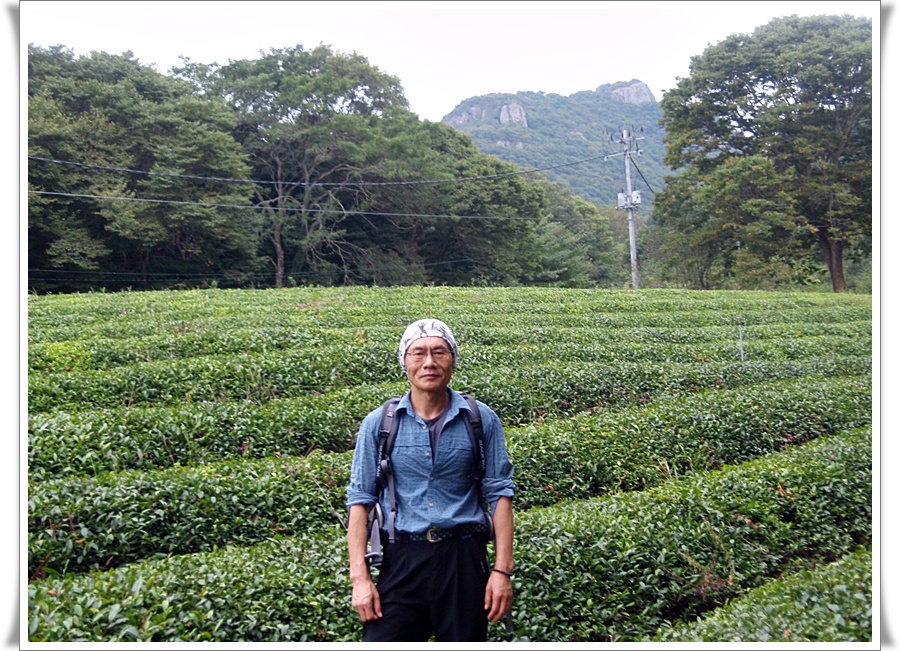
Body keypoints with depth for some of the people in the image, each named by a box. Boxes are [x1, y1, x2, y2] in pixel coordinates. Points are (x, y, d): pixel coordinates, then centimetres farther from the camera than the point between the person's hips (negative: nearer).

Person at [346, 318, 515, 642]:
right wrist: (360, 578, -3)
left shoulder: (481, 419, 2)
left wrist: (502, 570, -1)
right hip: (402, 559, 0)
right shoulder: (379, 424, 1)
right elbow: (360, 499, 3)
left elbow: (499, 494, 4)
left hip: (464, 558, 1)